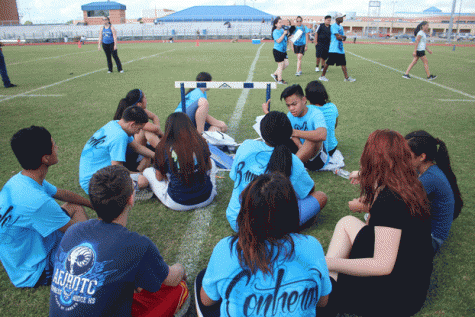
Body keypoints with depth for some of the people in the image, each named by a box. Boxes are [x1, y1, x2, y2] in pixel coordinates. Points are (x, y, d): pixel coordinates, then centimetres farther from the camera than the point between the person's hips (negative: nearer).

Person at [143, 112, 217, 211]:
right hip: (206, 199, 2)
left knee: (148, 171, 18)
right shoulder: (201, 142, -7)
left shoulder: (164, 147, -13)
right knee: (212, 162, 30)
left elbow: (159, 178, 0)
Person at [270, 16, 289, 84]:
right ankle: (279, 80, 10)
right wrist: (284, 33, -22)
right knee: (281, 65, -3)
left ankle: (275, 74, 21)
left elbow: (285, 39, 22)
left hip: (283, 50, 8)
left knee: (286, 64, 10)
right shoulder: (275, 32, -13)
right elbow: (278, 41, -23)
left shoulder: (282, 30, 10)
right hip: (277, 51, -8)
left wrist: (287, 32, 5)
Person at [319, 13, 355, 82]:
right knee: (328, 62, -4)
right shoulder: (333, 26, -8)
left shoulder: (341, 27, 19)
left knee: (343, 63, 4)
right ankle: (322, 76, 7)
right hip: (334, 49, -8)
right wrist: (343, 36, -1)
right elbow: (338, 36, -18)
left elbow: (344, 38, 15)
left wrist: (341, 37, -6)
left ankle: (346, 77, 4)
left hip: (341, 49, 8)